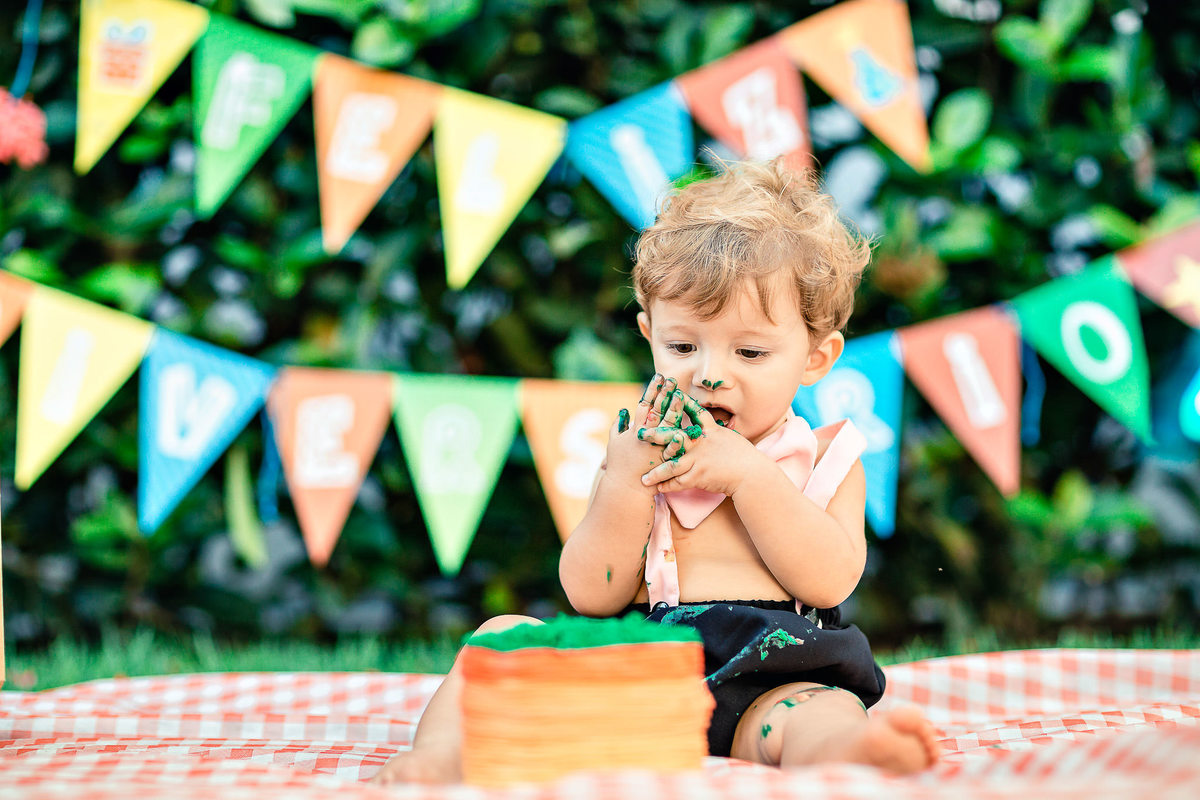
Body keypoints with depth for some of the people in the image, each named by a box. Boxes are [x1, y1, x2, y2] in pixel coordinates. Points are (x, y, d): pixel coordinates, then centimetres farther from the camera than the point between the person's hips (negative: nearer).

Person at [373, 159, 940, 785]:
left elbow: (831, 581, -4)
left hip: (766, 687, -3)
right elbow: (592, 595, 6)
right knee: (505, 633, -14)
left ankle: (847, 752, -68)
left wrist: (748, 473, -8)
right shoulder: (637, 454, 18)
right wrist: (626, 480, -7)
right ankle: (443, 746, -38)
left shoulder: (825, 458, 14)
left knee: (829, 711, -35)